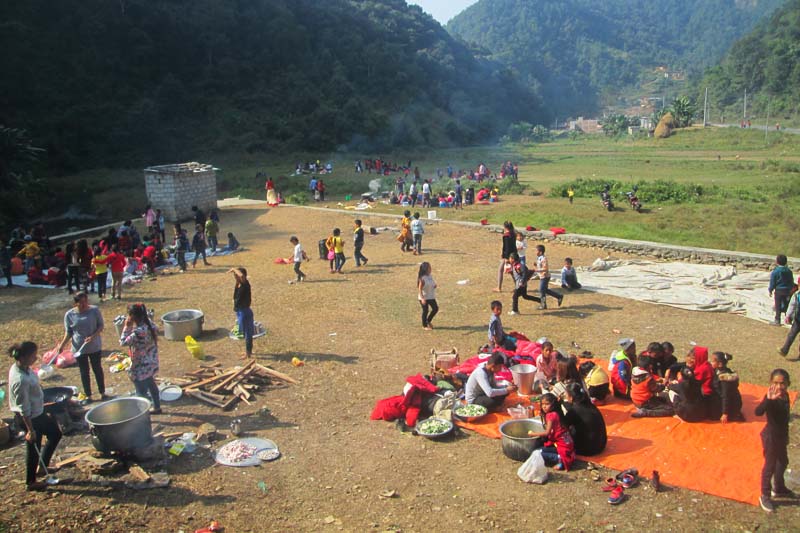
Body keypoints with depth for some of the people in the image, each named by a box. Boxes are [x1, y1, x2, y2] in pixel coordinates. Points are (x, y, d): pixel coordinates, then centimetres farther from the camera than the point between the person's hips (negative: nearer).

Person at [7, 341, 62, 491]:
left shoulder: (22, 367, -6)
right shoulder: (20, 380, -34)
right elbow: (24, 409, -26)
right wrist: (30, 430, -19)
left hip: (37, 412, 9)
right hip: (30, 418, -9)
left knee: (55, 433, 22)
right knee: (33, 447, 10)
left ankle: (42, 466, 38)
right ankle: (30, 482, 30)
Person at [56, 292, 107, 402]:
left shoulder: (95, 310, -11)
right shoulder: (69, 315, -8)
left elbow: (101, 326, -5)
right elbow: (68, 332, 0)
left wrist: (93, 336, -22)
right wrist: (62, 344, -13)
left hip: (95, 347, -1)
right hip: (79, 348, 1)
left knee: (98, 369, 12)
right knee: (84, 372, 13)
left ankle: (103, 393, 28)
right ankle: (88, 396, 27)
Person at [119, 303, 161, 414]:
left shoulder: (139, 332, -30)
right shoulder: (150, 325, -5)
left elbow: (123, 342, -22)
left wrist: (127, 327, -16)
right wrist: (132, 327, 3)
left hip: (141, 367, -9)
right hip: (151, 364, 9)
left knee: (141, 392, 6)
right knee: (151, 386, 27)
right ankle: (156, 407, 44)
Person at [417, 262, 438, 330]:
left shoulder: (430, 276, 2)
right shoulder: (422, 279, -21)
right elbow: (419, 289, -20)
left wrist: (435, 286, -6)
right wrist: (422, 298, -28)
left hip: (431, 297, 7)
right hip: (424, 298, -7)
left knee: (436, 308, 8)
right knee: (425, 311, 4)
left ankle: (428, 321, 28)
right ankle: (424, 325, 22)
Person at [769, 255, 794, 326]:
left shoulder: (775, 271, -13)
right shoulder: (789, 271, 2)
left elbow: (772, 282, -10)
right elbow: (792, 282, 10)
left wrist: (770, 290, 0)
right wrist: (790, 289, 21)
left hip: (778, 290, -4)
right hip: (787, 290, 4)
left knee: (778, 306, 2)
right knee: (786, 305, 17)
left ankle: (777, 320, 6)